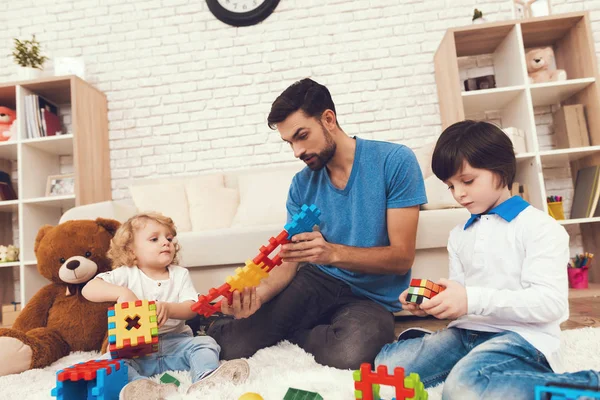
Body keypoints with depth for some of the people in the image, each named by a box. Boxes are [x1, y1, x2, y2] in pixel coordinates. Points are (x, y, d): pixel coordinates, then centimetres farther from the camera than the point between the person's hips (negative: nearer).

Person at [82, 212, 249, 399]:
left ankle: (206, 380, -46)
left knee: (206, 342, -21)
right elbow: (88, 290, -12)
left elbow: (191, 309, -6)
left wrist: (168, 309, -28)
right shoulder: (126, 274, 0)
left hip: (174, 343, 1)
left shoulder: (180, 274, 4)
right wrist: (121, 292, -29)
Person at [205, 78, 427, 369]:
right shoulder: (302, 184, 1)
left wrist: (333, 252, -30)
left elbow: (402, 258, -13)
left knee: (349, 355, -34)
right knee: (234, 345, -20)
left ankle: (289, 333, -3)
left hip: (370, 298, -1)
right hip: (317, 281, 2)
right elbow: (289, 261, -1)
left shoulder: (394, 162, -12)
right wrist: (260, 293, -24)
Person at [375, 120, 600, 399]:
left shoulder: (539, 227, -5)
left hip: (522, 336, -4)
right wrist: (432, 303, -6)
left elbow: (551, 302, -15)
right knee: (384, 365, -15)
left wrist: (473, 300, -26)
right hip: (466, 332, 5)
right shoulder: (459, 235, 16)